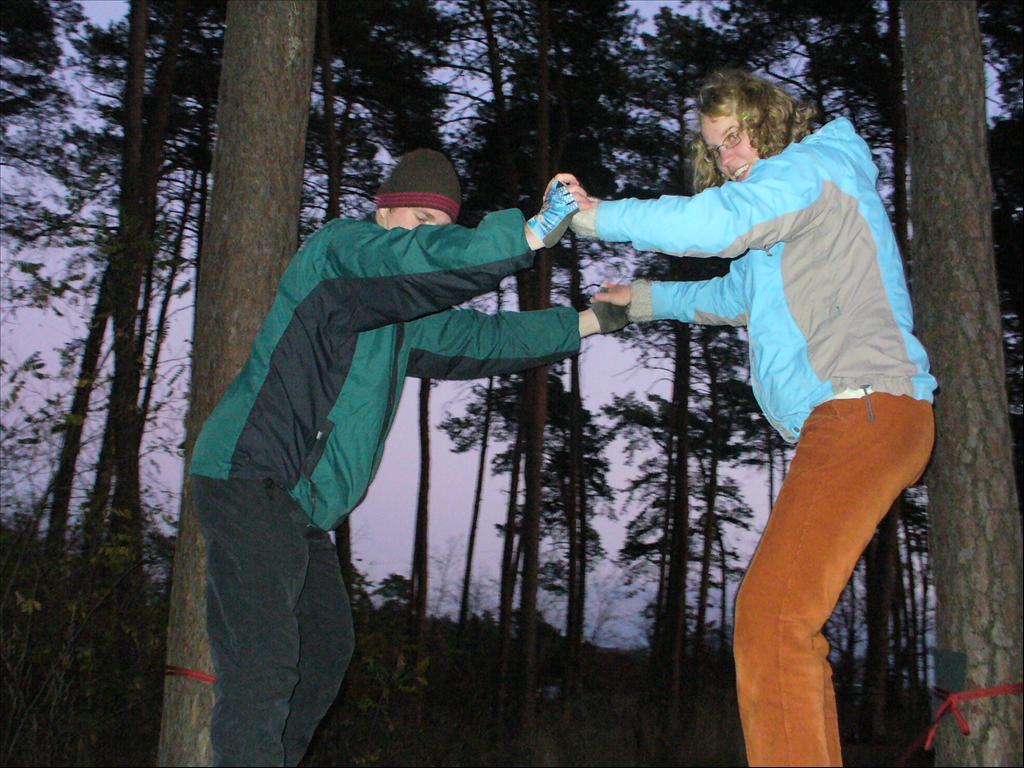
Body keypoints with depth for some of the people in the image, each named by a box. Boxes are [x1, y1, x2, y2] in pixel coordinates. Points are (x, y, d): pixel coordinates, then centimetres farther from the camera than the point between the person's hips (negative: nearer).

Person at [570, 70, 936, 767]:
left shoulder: (813, 165, 1)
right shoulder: (788, 201, 31)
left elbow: (720, 222, -17)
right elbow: (743, 295, 44)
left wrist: (596, 214, -12)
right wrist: (644, 299, 41)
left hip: (866, 407, -11)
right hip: (843, 422, 11)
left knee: (771, 612, -21)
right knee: (785, 621, 9)